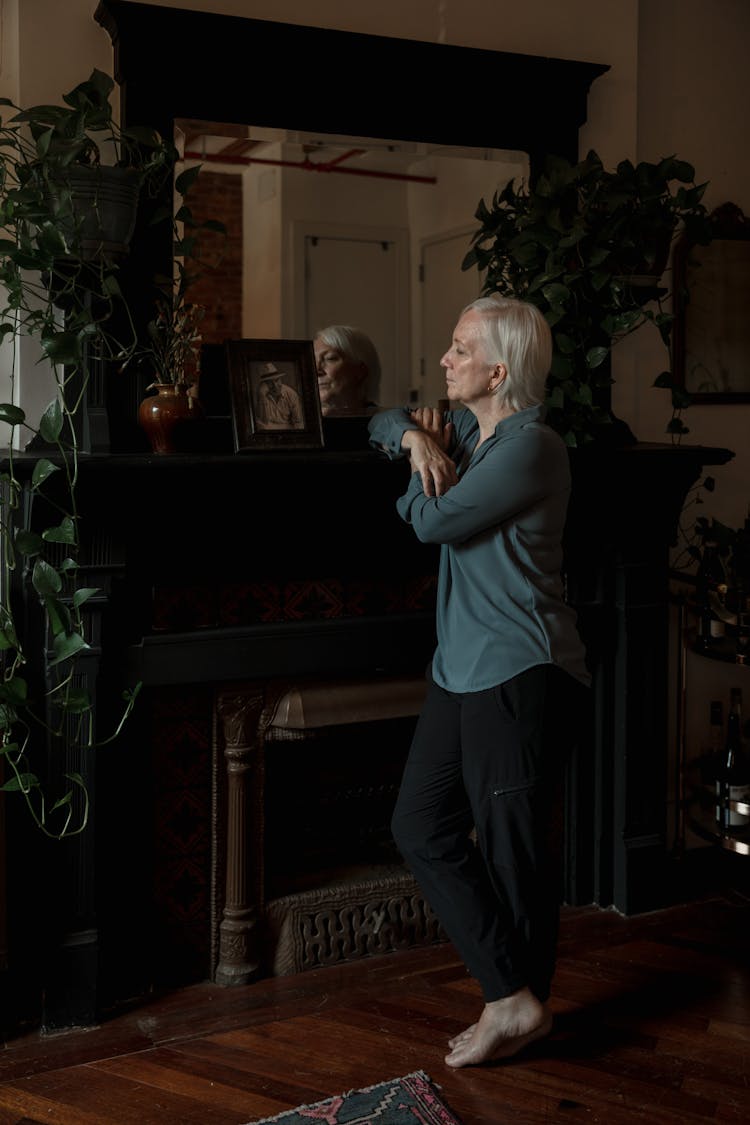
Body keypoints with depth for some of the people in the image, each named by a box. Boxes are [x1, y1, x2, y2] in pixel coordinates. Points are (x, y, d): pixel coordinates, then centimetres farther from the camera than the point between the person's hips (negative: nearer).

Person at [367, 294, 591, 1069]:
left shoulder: (532, 447, -16)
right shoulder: (468, 430, 12)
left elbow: (433, 521, -17)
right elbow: (382, 423, 26)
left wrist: (435, 461, 3)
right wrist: (414, 435, 3)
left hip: (521, 676, -10)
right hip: (462, 670, 10)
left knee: (513, 849, -1)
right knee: (421, 827, 8)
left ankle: (519, 1003, 15)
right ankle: (514, 1001, 12)